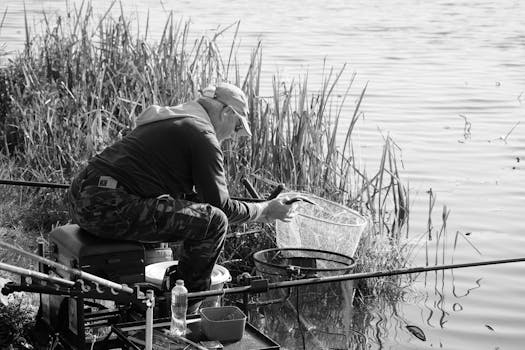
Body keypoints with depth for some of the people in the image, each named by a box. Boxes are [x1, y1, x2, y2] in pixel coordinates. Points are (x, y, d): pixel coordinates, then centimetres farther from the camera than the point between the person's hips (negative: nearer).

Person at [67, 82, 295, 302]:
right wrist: (265, 211, 10)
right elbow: (220, 207, -5)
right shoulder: (202, 135, -4)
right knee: (214, 222, -11)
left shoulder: (172, 121, 26)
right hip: (109, 209, -11)